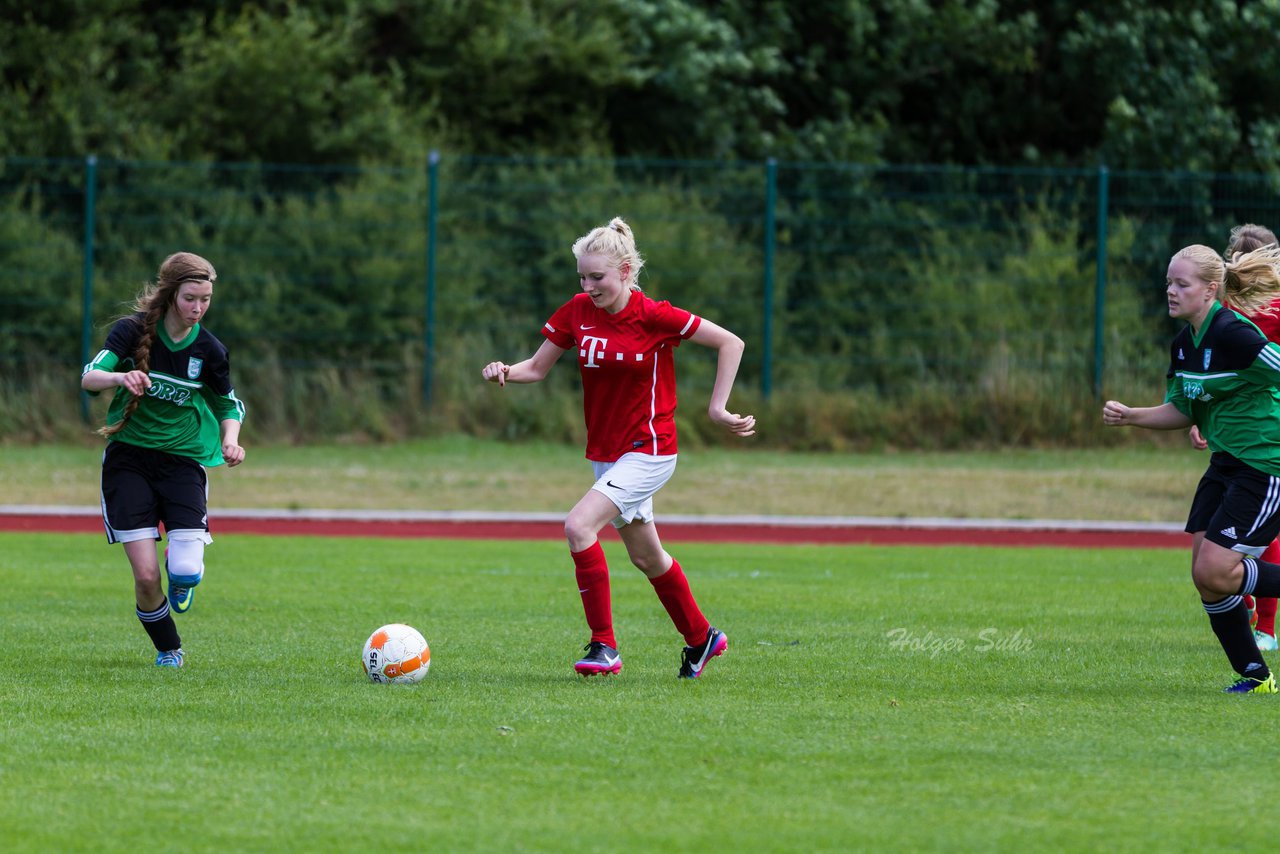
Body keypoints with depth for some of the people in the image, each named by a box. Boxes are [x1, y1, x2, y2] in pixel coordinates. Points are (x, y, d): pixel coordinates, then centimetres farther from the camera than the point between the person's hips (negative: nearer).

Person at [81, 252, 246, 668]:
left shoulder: (209, 349, -4)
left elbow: (229, 404, 12)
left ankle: (182, 569, 25)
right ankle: (168, 650, 18)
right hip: (129, 458, -1)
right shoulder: (132, 330, -10)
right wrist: (120, 377, -43)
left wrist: (230, 441, -9)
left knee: (186, 572, -15)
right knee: (146, 576, -11)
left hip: (183, 460, 1)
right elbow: (88, 378, -21)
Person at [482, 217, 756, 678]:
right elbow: (538, 366, 4)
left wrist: (718, 408, -13)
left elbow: (730, 343, -11)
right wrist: (505, 371, -17)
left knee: (579, 526, -24)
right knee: (645, 557, 18)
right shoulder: (577, 311, -3)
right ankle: (701, 637, 39)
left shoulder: (654, 316, -17)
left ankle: (604, 646, -18)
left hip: (648, 451, -7)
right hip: (604, 453, 7)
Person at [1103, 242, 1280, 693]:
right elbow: (1182, 411, 18)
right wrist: (1129, 416, 5)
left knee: (1212, 572, -15)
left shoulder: (1232, 334, -20)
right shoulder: (1184, 343, 8)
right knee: (1205, 575, 2)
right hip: (1227, 465, 9)